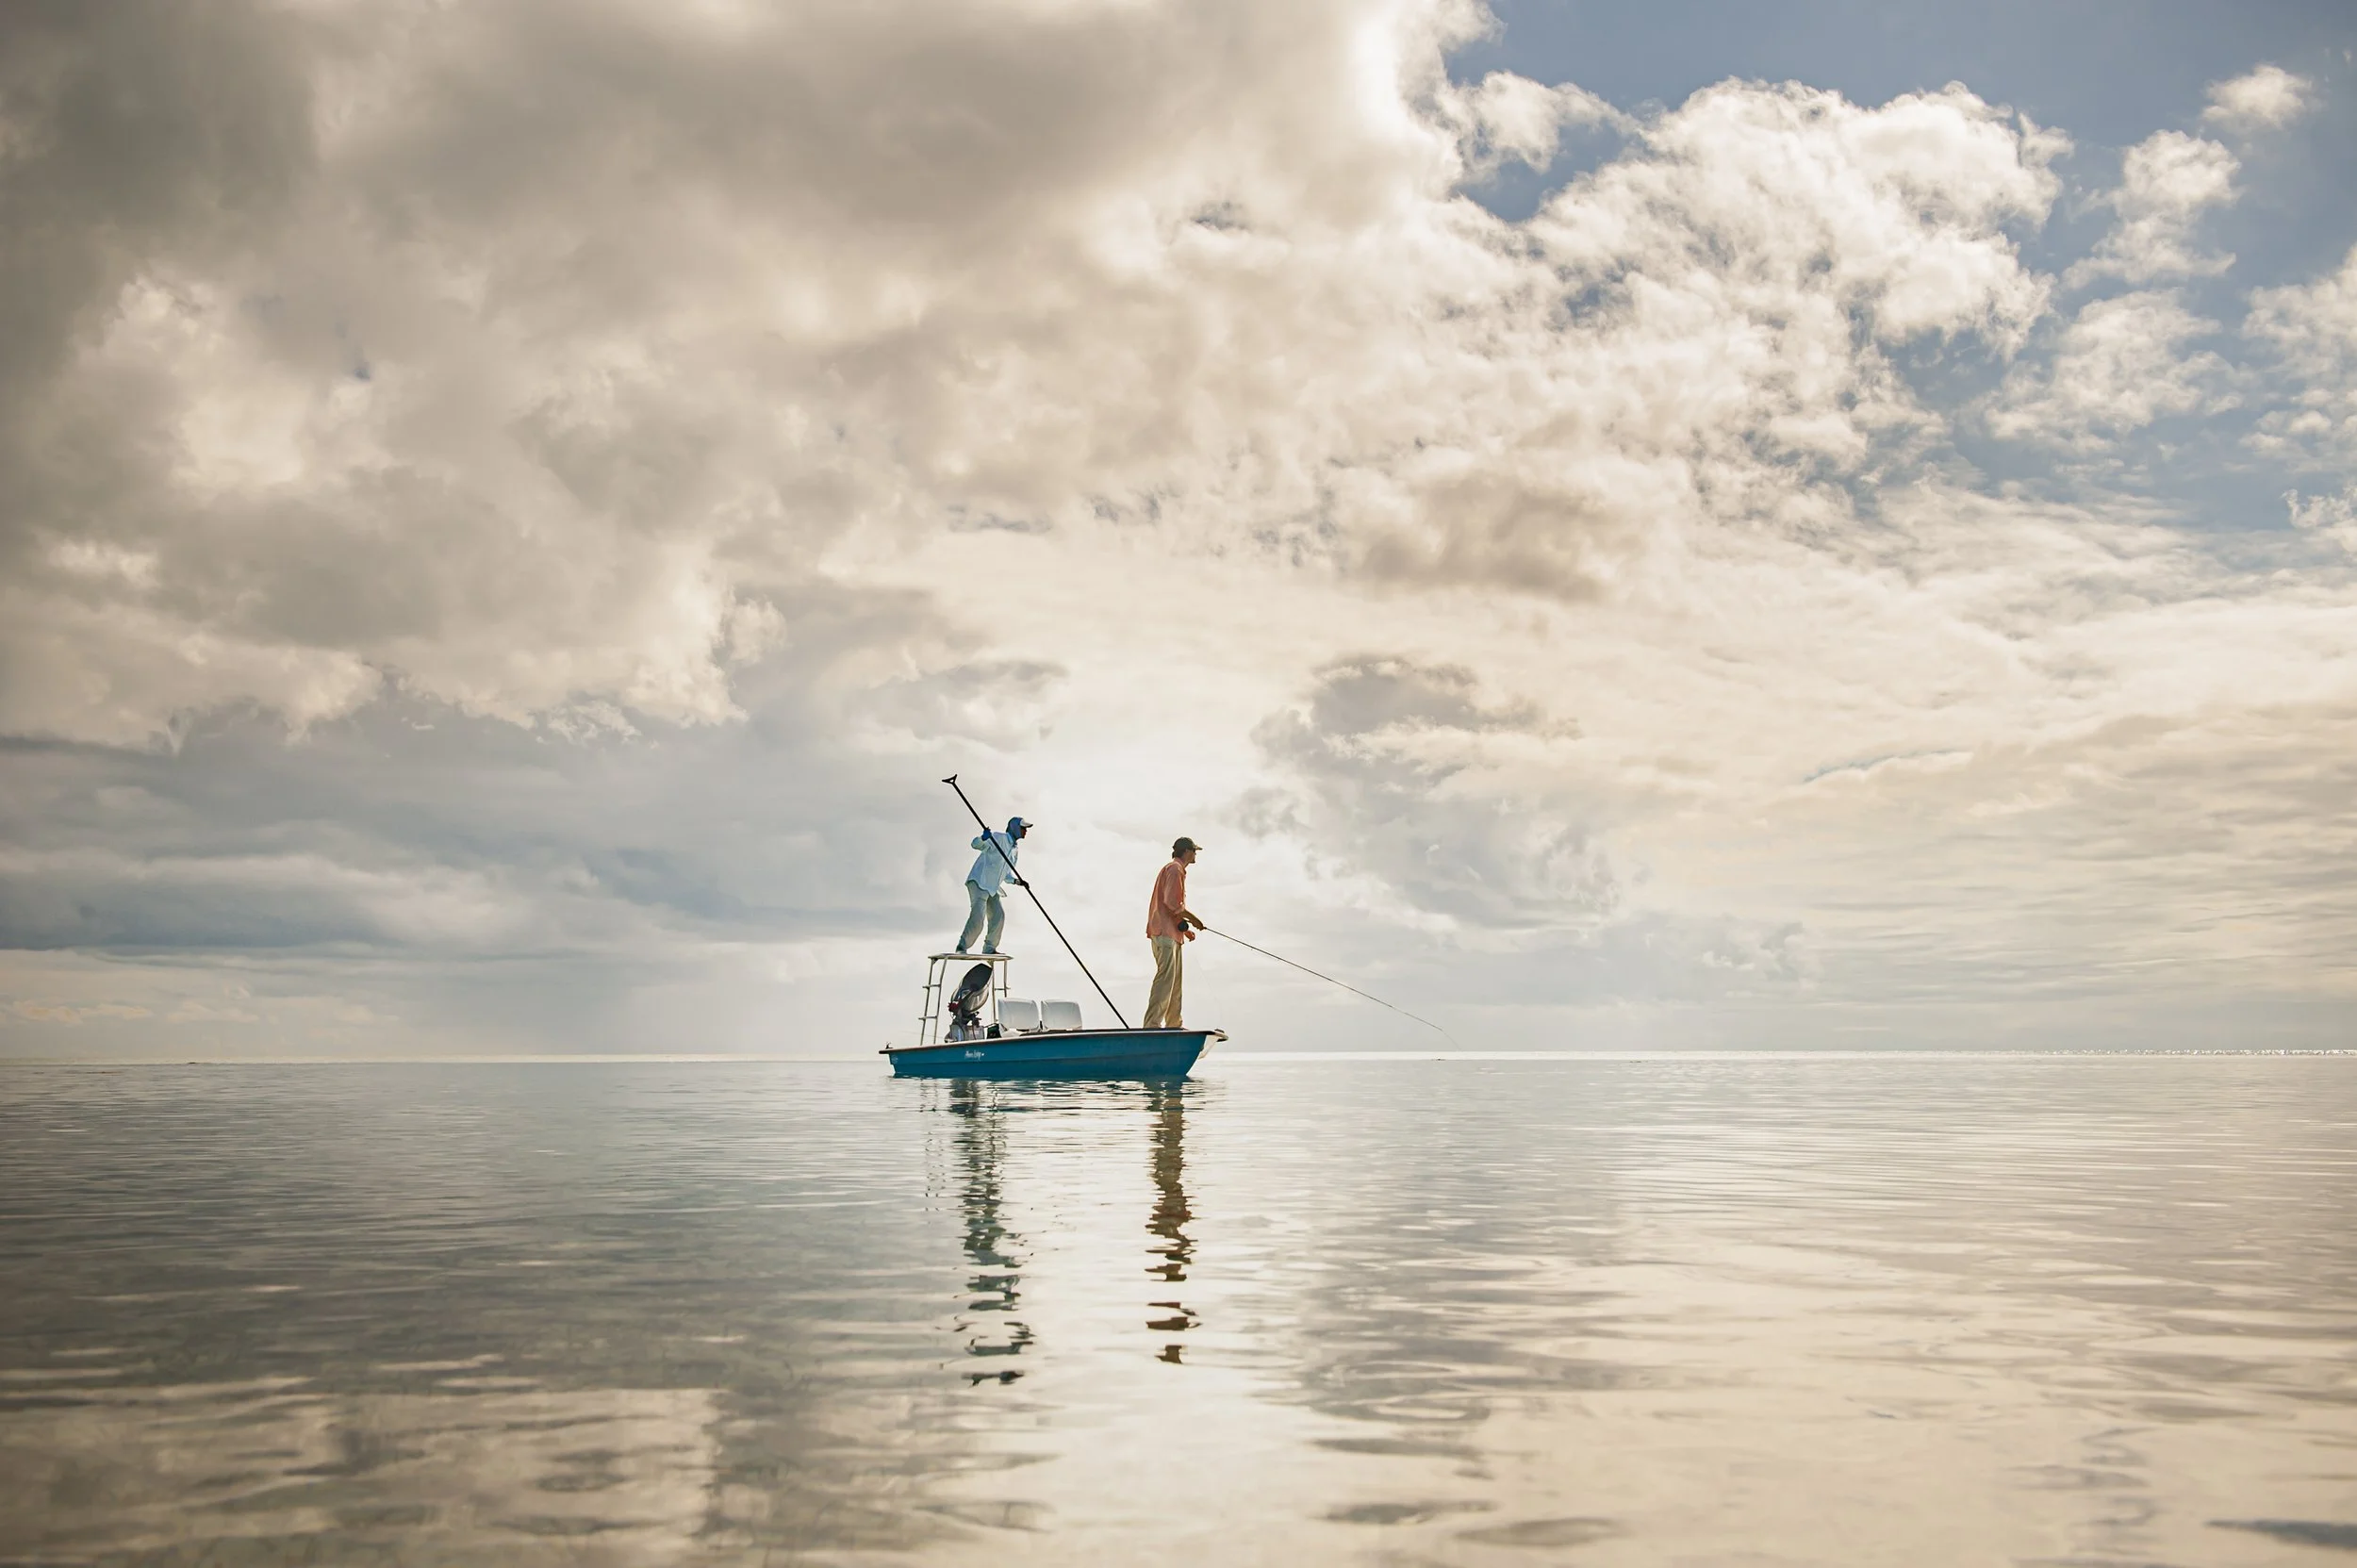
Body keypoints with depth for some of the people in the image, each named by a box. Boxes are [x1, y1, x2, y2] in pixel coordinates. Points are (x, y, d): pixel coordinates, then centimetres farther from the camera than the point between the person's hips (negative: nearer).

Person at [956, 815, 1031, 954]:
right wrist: (983, 838, -42)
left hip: (992, 888, 9)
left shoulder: (1014, 850, 18)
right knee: (978, 916, -19)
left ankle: (989, 949, 12)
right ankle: (962, 947, -12)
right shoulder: (998, 838, -7)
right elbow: (976, 844, -20)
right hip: (978, 882, -9)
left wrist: (1018, 882, 4)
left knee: (998, 916, 3)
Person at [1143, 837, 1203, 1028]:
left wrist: (1185, 927, 20)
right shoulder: (1175, 869, -8)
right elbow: (1172, 903, -18)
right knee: (1165, 978, -17)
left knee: (1175, 983, 14)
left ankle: (1174, 1024, 19)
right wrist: (1193, 919, -8)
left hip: (1171, 932, 11)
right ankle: (1152, 1024, -22)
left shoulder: (1175, 869, 26)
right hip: (1165, 932, -11)